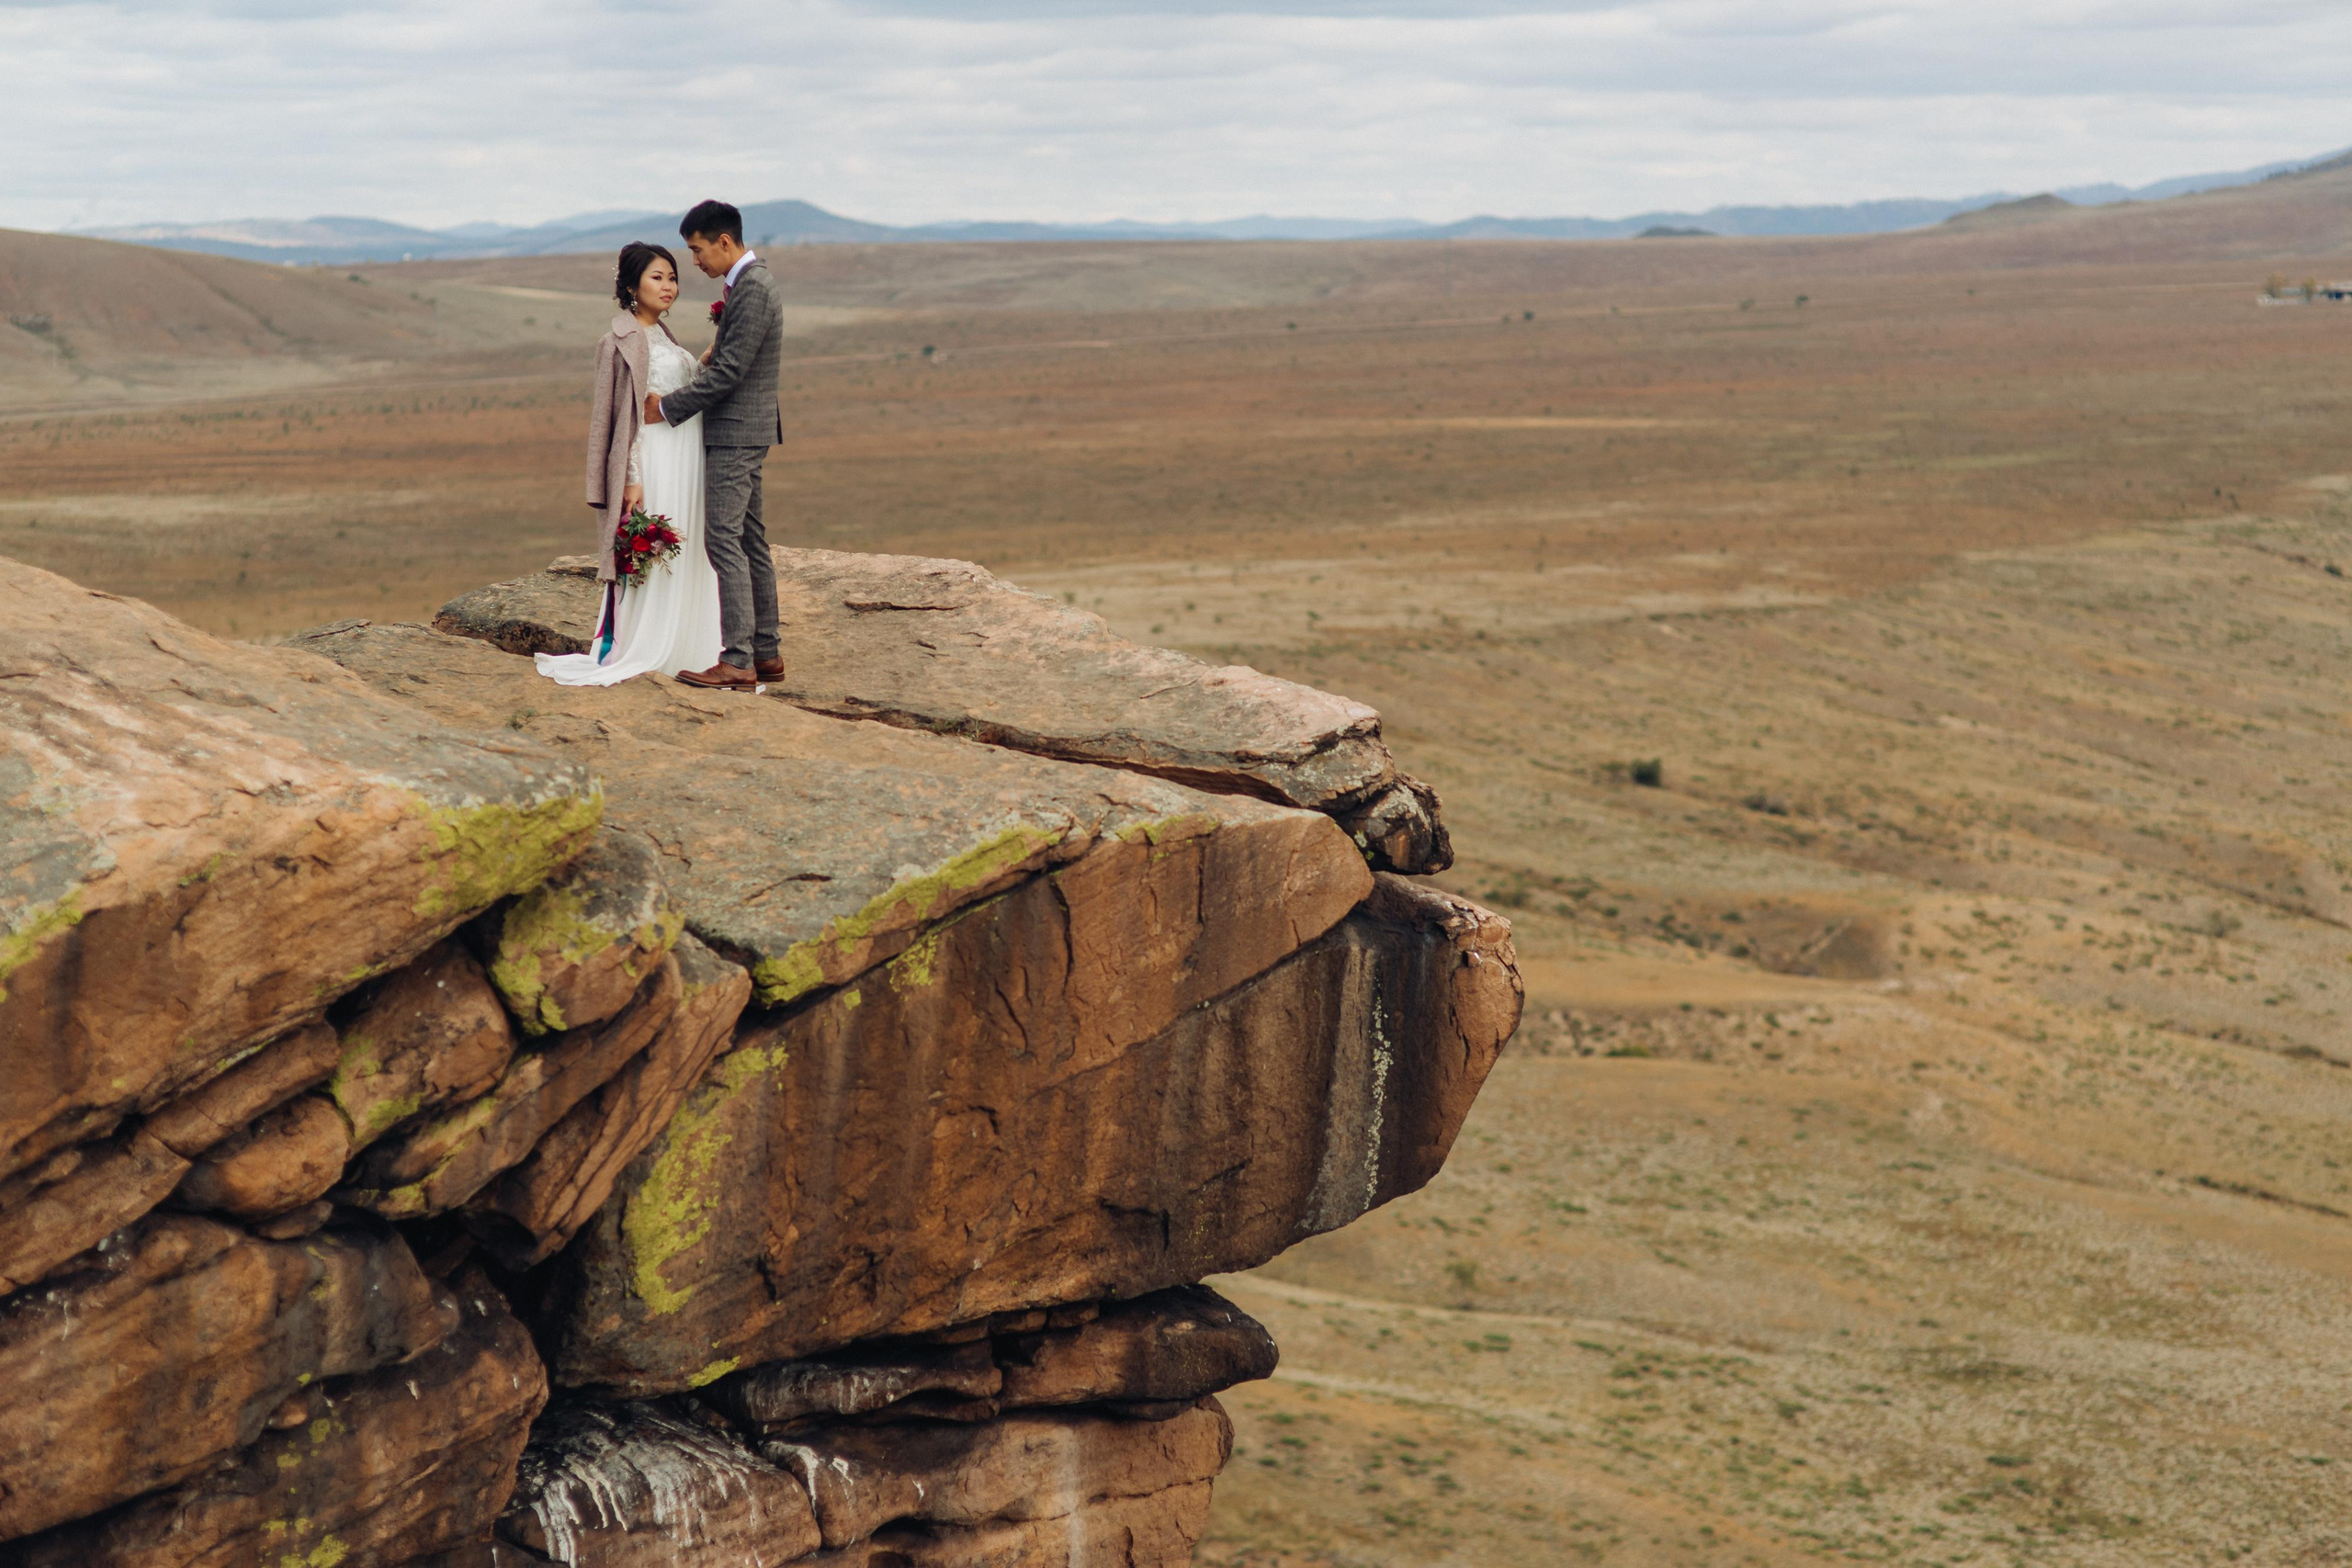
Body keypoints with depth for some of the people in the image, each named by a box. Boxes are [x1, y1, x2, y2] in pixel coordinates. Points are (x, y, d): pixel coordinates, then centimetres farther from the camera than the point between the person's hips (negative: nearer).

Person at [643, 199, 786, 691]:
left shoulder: (751, 288, -17)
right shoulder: (749, 282, 15)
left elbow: (729, 370, -21)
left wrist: (668, 407, -14)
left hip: (736, 433, -11)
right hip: (744, 431, 11)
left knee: (723, 539, -13)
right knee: (750, 541, 13)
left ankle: (737, 662, -14)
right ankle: (766, 652, 18)